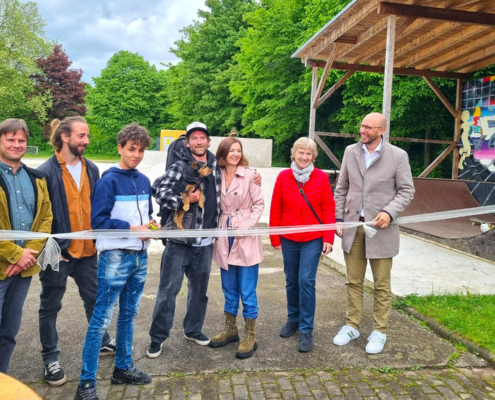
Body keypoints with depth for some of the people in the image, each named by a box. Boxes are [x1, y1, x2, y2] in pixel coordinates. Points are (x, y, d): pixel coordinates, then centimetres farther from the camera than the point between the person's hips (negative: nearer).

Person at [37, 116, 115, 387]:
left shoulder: (91, 169, 4)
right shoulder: (46, 172, -13)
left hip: (88, 250, 5)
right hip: (58, 251, -5)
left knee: (94, 298, 19)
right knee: (50, 306, 11)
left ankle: (102, 342, 38)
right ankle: (50, 359, 27)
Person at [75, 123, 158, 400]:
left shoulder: (144, 181, 9)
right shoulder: (109, 181, -10)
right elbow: (98, 220, -14)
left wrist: (151, 225, -2)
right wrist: (132, 229, -18)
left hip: (140, 257, 7)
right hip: (115, 257, -7)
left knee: (129, 315, 17)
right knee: (102, 319, -2)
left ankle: (124, 367, 31)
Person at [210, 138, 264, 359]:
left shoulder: (249, 175, -7)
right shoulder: (217, 176, 3)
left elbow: (259, 204, -6)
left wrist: (247, 225, -15)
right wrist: (218, 229, -3)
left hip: (246, 240, -4)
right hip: (225, 238, 4)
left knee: (247, 291, 2)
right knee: (229, 289, 16)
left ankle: (250, 336, 15)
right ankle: (230, 329, 32)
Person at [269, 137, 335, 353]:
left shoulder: (321, 178, -4)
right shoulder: (283, 177, -2)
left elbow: (329, 208, -2)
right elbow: (275, 209, 2)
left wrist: (328, 238, -5)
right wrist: (275, 238, 3)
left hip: (313, 240, -2)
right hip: (289, 239, 2)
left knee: (306, 281, -6)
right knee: (291, 281, 13)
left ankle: (306, 330, 7)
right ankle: (293, 319, 34)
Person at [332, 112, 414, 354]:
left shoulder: (398, 156, -5)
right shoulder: (351, 152, 5)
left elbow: (406, 190, -2)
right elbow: (342, 188, 10)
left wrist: (389, 212, -17)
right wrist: (338, 218, 4)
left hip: (380, 227, -3)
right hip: (352, 226, 3)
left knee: (382, 285, 7)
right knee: (353, 281, 12)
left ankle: (379, 331, 22)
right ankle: (352, 326, 26)